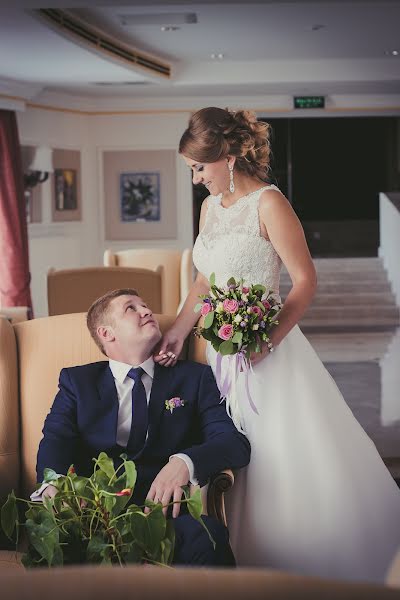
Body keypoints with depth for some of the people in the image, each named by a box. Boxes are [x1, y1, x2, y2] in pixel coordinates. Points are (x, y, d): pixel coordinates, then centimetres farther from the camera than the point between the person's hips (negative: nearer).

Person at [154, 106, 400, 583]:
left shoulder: (268, 204, -13)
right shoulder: (209, 207, 10)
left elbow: (305, 280, -15)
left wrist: (268, 339, -24)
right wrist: (178, 330, 9)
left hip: (265, 349, -7)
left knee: (287, 458, -2)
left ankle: (315, 570, 13)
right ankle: (249, 560, 24)